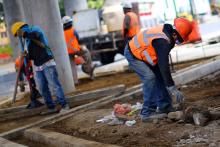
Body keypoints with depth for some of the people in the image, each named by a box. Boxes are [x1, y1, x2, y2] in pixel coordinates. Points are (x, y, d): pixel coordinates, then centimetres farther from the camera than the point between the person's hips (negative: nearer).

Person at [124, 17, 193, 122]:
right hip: (133, 55, -10)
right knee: (149, 77, -20)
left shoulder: (168, 31, -6)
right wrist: (172, 88, -36)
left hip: (143, 53, 10)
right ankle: (147, 112, -16)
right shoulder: (163, 42, -35)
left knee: (160, 76, 5)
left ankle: (164, 107, 10)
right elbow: (163, 66, -37)